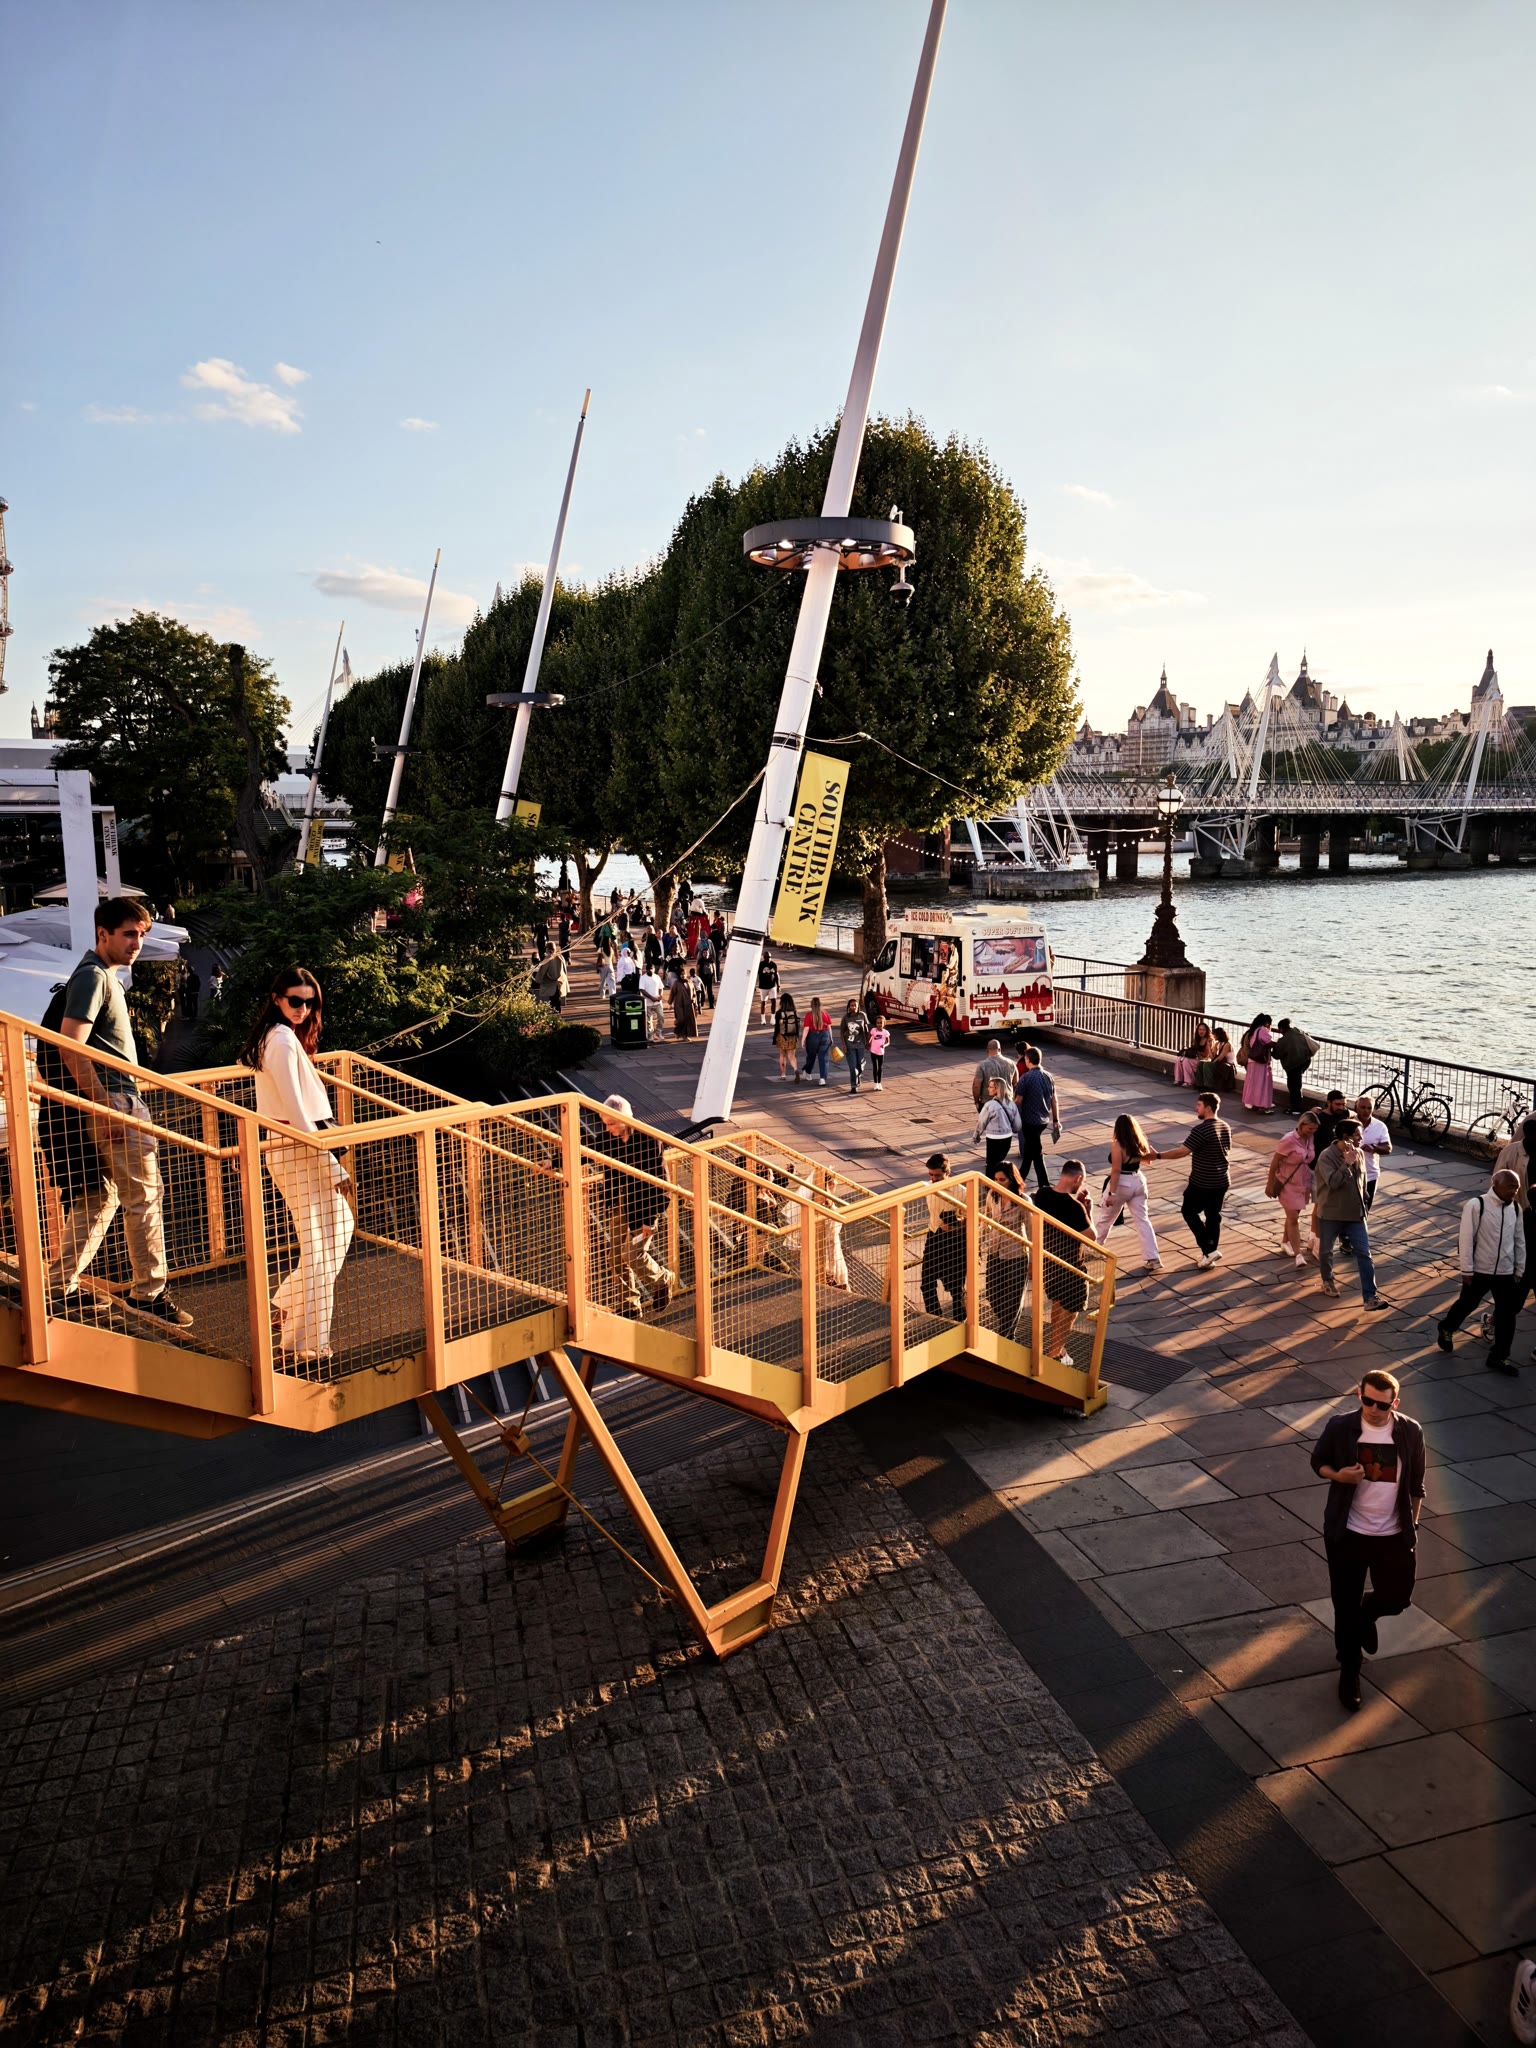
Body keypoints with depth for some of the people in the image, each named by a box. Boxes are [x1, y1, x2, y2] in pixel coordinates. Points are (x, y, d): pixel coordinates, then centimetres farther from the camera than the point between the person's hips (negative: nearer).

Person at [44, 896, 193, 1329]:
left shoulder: (105, 975, 17)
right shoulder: (92, 976, -13)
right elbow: (71, 1046, -21)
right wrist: (104, 1104, -23)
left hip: (115, 1102, 10)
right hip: (115, 1101, -10)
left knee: (98, 1197, 14)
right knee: (144, 1196, -5)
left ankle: (61, 1285, 20)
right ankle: (148, 1292, 2)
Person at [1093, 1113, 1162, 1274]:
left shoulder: (1117, 1145, -18)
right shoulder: (1140, 1144, 1)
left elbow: (1116, 1170, -22)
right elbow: (1148, 1159, 17)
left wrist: (1111, 1193, -20)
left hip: (1121, 1185, -5)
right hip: (1138, 1182, 5)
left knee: (1105, 1219, 15)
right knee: (1143, 1220, 6)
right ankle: (1154, 1259, -2)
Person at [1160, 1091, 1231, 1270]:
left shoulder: (1201, 1129, -22)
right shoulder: (1225, 1127, 4)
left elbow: (1182, 1152, -23)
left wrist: (1158, 1156, -16)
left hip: (1202, 1182, -8)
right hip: (1222, 1181, 8)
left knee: (1189, 1211, 9)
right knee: (1213, 1216, 15)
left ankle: (1209, 1250, 1)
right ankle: (1209, 1254, 20)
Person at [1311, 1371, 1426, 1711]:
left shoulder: (1410, 1432, -10)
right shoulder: (1340, 1428, -14)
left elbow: (1416, 1484, 4)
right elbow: (1318, 1461, 1)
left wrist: (1412, 1524, 6)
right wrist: (1338, 1475, -19)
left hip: (1393, 1536, 1)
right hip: (1347, 1534, -1)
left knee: (1396, 1598, 12)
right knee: (1345, 1606, 7)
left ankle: (1367, 1613, 48)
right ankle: (1349, 1672, 27)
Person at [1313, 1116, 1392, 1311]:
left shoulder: (1359, 1154, 2)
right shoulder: (1327, 1156, -18)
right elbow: (1333, 1182, -31)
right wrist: (1347, 1163, -30)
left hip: (1355, 1214, 4)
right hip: (1330, 1214, -4)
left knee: (1364, 1254, -4)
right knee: (1326, 1251, 15)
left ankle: (1370, 1297, -6)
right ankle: (1327, 1281, 42)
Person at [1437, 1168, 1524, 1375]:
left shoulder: (1515, 1208, 2)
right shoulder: (1476, 1206, -16)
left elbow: (1520, 1241, 11)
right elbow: (1466, 1239, -14)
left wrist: (1519, 1270, 12)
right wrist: (1466, 1270, -14)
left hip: (1505, 1272, 4)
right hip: (1479, 1271, -4)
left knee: (1507, 1314, 4)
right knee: (1466, 1304, 14)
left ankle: (1500, 1356, 16)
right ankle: (1446, 1328, 41)